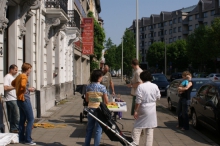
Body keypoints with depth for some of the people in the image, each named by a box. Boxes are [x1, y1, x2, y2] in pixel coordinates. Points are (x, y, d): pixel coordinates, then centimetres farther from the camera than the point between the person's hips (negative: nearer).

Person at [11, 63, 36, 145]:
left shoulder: (19, 76, 13)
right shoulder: (24, 76, -14)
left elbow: (13, 83, 29)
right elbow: (23, 86, -31)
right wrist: (29, 89, -14)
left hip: (19, 100, 10)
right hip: (25, 100, -10)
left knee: (22, 119, 14)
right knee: (30, 119, -5)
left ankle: (21, 138, 20)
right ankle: (28, 140, -5)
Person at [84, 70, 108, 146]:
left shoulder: (88, 87, -1)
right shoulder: (102, 87, -13)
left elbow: (87, 99, 7)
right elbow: (106, 101, -9)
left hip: (91, 109, 4)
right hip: (99, 109, -4)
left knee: (89, 128, 16)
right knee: (98, 129, 5)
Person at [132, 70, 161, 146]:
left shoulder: (141, 86, -12)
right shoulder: (155, 86, 0)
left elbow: (138, 100, -15)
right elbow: (158, 97, 9)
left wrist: (135, 111, -10)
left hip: (142, 109, -4)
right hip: (152, 110, 4)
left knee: (137, 128, 5)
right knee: (150, 130, 9)